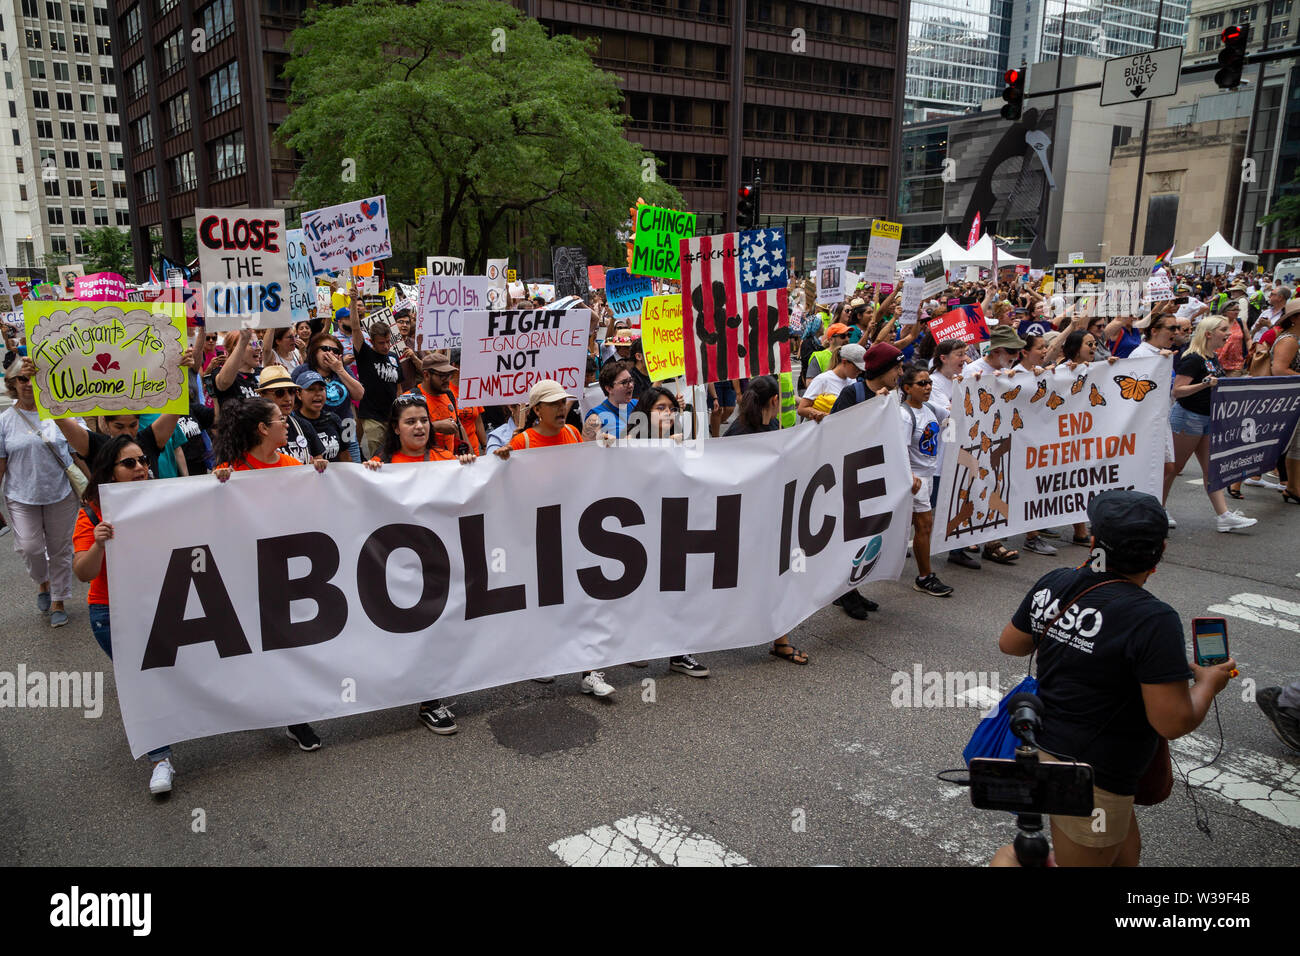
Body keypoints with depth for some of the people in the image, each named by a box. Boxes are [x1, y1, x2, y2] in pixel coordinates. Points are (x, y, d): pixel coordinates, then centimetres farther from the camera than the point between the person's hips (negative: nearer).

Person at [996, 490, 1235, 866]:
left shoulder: (1054, 584, -5)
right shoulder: (1153, 620, -24)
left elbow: (1009, 644, 10)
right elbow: (1174, 723, -21)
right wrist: (1207, 683, -3)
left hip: (1044, 747, 8)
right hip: (1090, 778, -8)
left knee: (1126, 853, 25)